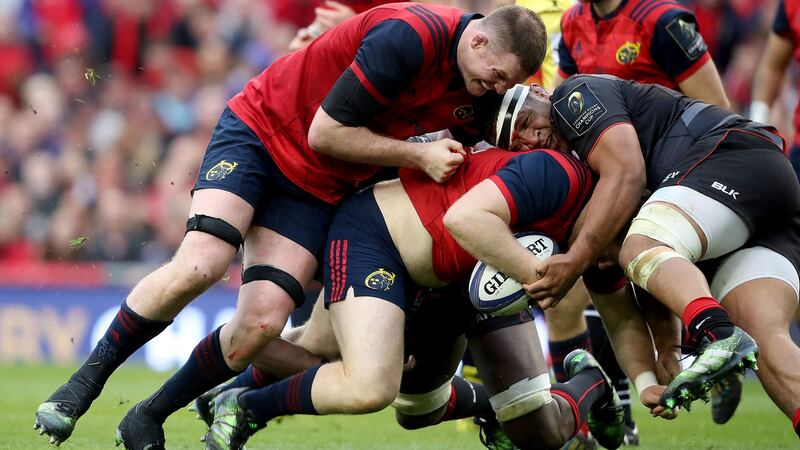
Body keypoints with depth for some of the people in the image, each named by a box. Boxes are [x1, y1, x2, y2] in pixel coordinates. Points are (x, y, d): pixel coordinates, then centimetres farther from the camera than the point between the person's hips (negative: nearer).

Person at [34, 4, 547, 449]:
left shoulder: (478, 85, -5)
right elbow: (325, 133, -23)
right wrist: (419, 155, -22)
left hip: (318, 189, 6)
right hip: (260, 131, -6)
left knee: (262, 324, -13)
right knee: (199, 265, -27)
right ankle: (88, 379, -6)